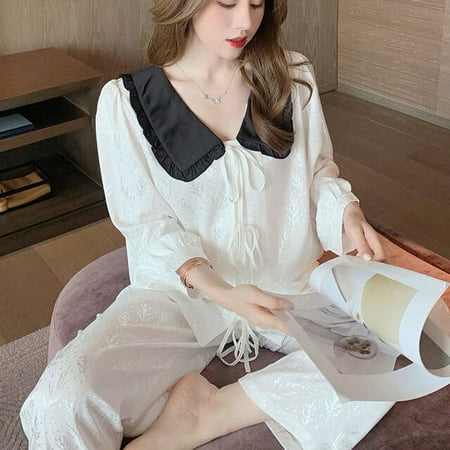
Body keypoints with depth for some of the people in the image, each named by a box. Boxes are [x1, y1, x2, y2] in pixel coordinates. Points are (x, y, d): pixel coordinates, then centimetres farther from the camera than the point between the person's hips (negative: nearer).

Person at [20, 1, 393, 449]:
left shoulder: (292, 76, 0)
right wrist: (219, 291, -23)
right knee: (62, 404, -25)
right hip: (180, 290, -3)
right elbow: (148, 224, -7)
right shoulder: (126, 100, -7)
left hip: (289, 281, 4)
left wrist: (348, 212, -13)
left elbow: (318, 171, 10)